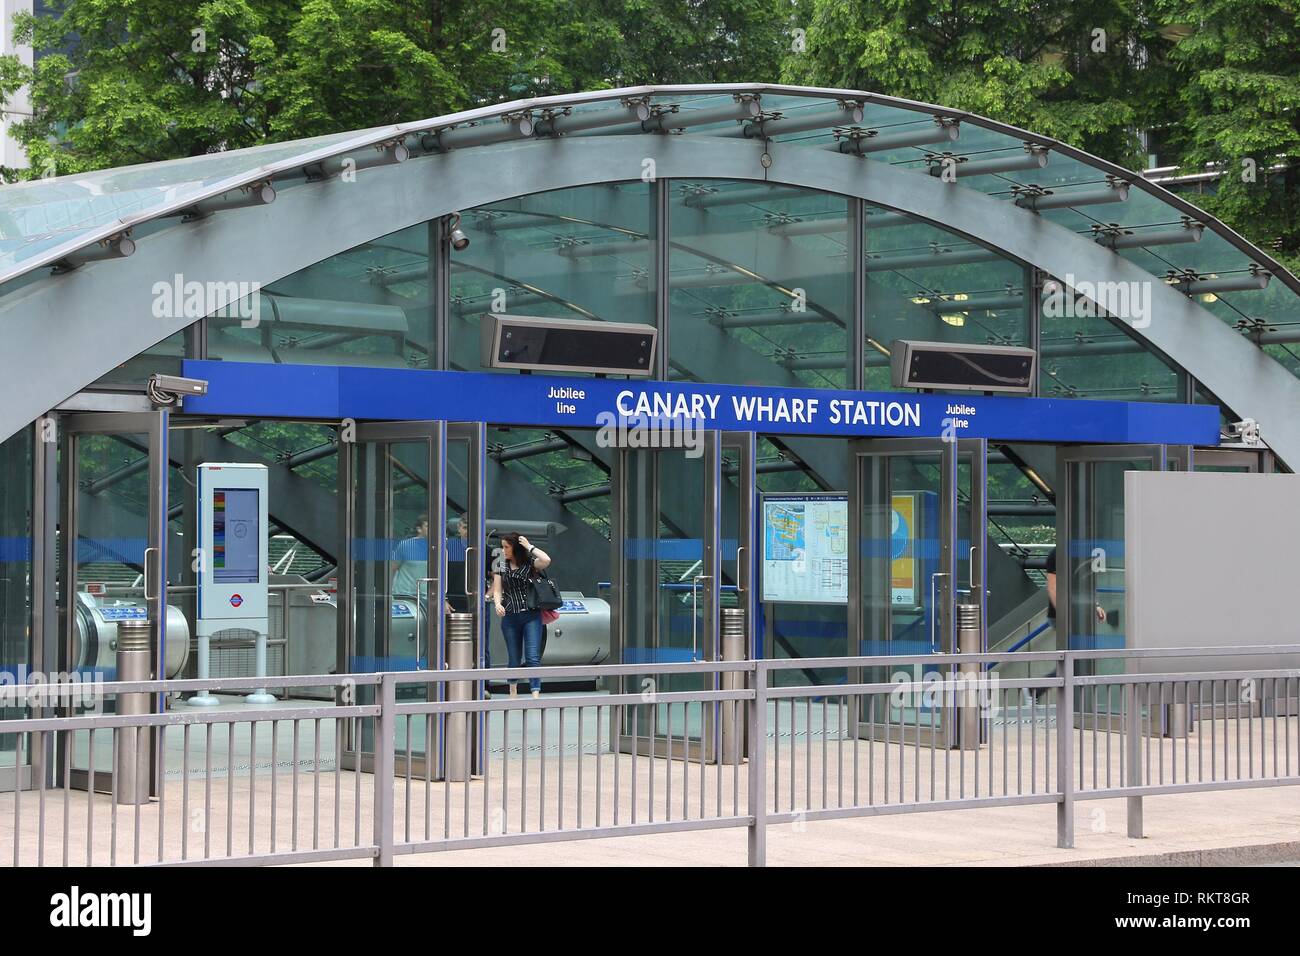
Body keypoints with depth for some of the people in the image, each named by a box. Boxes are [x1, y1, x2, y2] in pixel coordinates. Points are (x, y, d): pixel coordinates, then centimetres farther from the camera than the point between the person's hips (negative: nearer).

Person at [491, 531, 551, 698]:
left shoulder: (530, 563, -2)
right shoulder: (501, 565, 8)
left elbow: (546, 561, -23)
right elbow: (497, 590, 6)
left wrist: (529, 547, -13)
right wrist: (498, 604, -14)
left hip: (531, 616, -3)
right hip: (509, 617, 3)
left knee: (532, 657, -10)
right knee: (514, 658, 12)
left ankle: (535, 695, -16)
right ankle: (513, 690, 30)